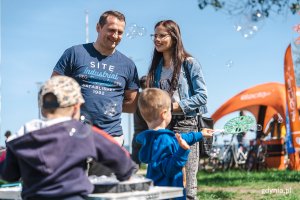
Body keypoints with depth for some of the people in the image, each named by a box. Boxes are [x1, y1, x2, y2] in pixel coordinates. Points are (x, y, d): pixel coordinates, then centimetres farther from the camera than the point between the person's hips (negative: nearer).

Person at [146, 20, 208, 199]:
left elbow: (202, 95, -7)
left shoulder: (189, 63, -2)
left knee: (186, 181, -4)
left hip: (185, 124, -5)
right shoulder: (157, 67, 14)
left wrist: (175, 106, -14)